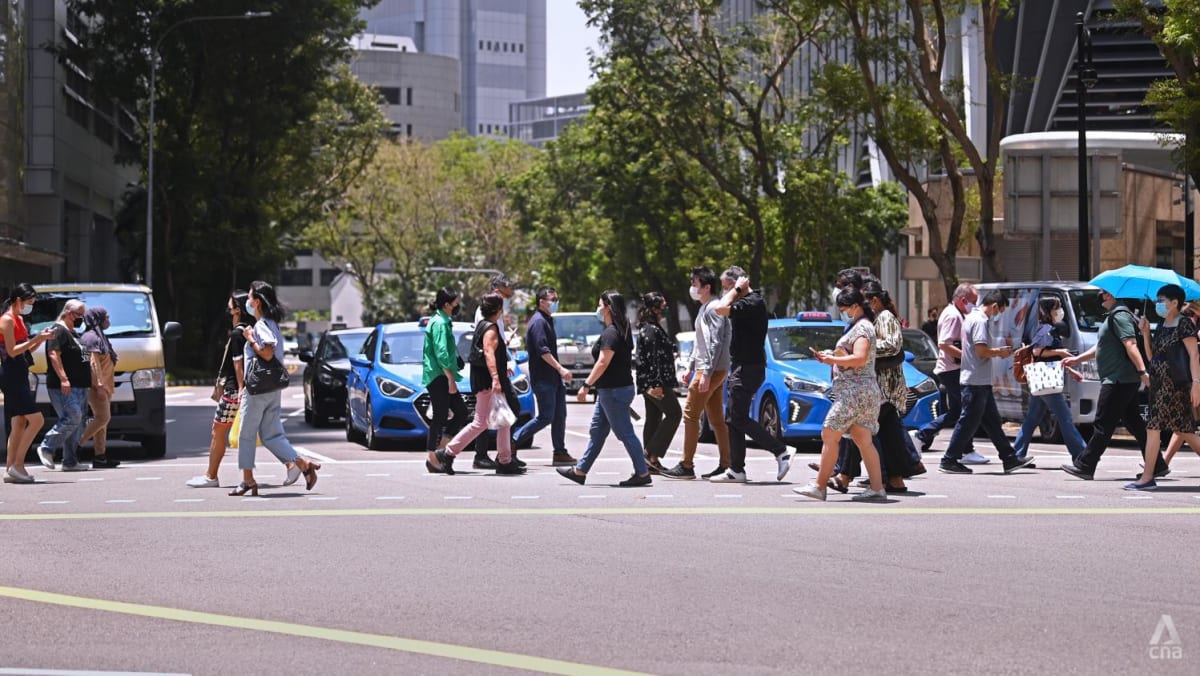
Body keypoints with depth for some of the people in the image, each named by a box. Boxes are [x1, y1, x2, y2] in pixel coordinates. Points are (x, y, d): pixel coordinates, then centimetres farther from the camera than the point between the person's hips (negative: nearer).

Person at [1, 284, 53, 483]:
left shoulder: (19, 320, 18)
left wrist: (41, 339, 5)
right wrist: (37, 338, -17)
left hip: (20, 376, 10)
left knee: (19, 425, 7)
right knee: (36, 420, -14)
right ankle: (16, 465, -11)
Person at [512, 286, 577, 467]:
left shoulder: (547, 321, 18)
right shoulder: (538, 322, -14)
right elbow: (542, 351, -23)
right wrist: (560, 369, -26)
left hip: (553, 378, 10)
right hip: (543, 379, -10)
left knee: (559, 416, 7)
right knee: (546, 417, -9)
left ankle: (560, 453, 11)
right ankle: (512, 443, -2)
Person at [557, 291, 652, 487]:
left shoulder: (611, 333, -17)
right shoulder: (620, 331, 14)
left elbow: (603, 363, -23)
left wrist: (586, 385, -20)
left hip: (614, 390, -11)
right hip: (608, 390, 11)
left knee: (625, 433, -6)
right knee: (596, 432, 14)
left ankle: (642, 473, -3)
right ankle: (580, 471, 19)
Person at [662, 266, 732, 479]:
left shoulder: (713, 309, -15)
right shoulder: (705, 308, 18)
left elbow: (715, 343, -21)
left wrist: (706, 374, -24)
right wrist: (691, 367, 25)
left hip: (712, 370, -10)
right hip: (715, 371, 10)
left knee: (690, 414, -8)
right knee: (716, 418, 10)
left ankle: (686, 466, -7)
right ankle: (726, 464, 11)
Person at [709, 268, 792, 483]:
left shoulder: (752, 303, -17)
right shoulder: (748, 302, 15)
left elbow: (720, 309, -29)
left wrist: (737, 289, -17)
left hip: (748, 369, -10)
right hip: (741, 368, 10)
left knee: (738, 418, -10)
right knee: (733, 419, 9)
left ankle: (781, 451, -7)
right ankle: (736, 470, 11)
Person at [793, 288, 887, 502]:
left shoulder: (862, 327, -12)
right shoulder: (860, 327, 21)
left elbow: (859, 358, -24)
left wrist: (833, 359, -15)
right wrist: (830, 356, 12)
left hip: (855, 392, -11)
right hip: (865, 393, 11)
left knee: (829, 435, -6)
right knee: (863, 441, 7)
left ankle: (819, 486, -3)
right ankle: (877, 489, 3)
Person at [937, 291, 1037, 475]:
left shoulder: (972, 317, 17)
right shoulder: (981, 321, -15)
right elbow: (981, 350, -23)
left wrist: (998, 351, 11)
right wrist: (999, 352, -7)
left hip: (980, 381, 11)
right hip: (977, 381, -11)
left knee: (993, 421, 12)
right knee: (969, 422, -6)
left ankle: (1010, 459, 16)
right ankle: (949, 461, -2)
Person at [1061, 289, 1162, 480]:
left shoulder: (1119, 315, -13)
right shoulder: (1114, 316, 20)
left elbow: (1131, 345, -23)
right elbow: (1101, 347, 29)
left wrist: (1142, 371, -31)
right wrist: (1077, 359, 28)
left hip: (1118, 381, -11)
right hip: (1123, 380, 11)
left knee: (1103, 425, -6)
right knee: (1134, 423, 11)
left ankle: (1084, 465, -4)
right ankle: (1158, 466, 13)